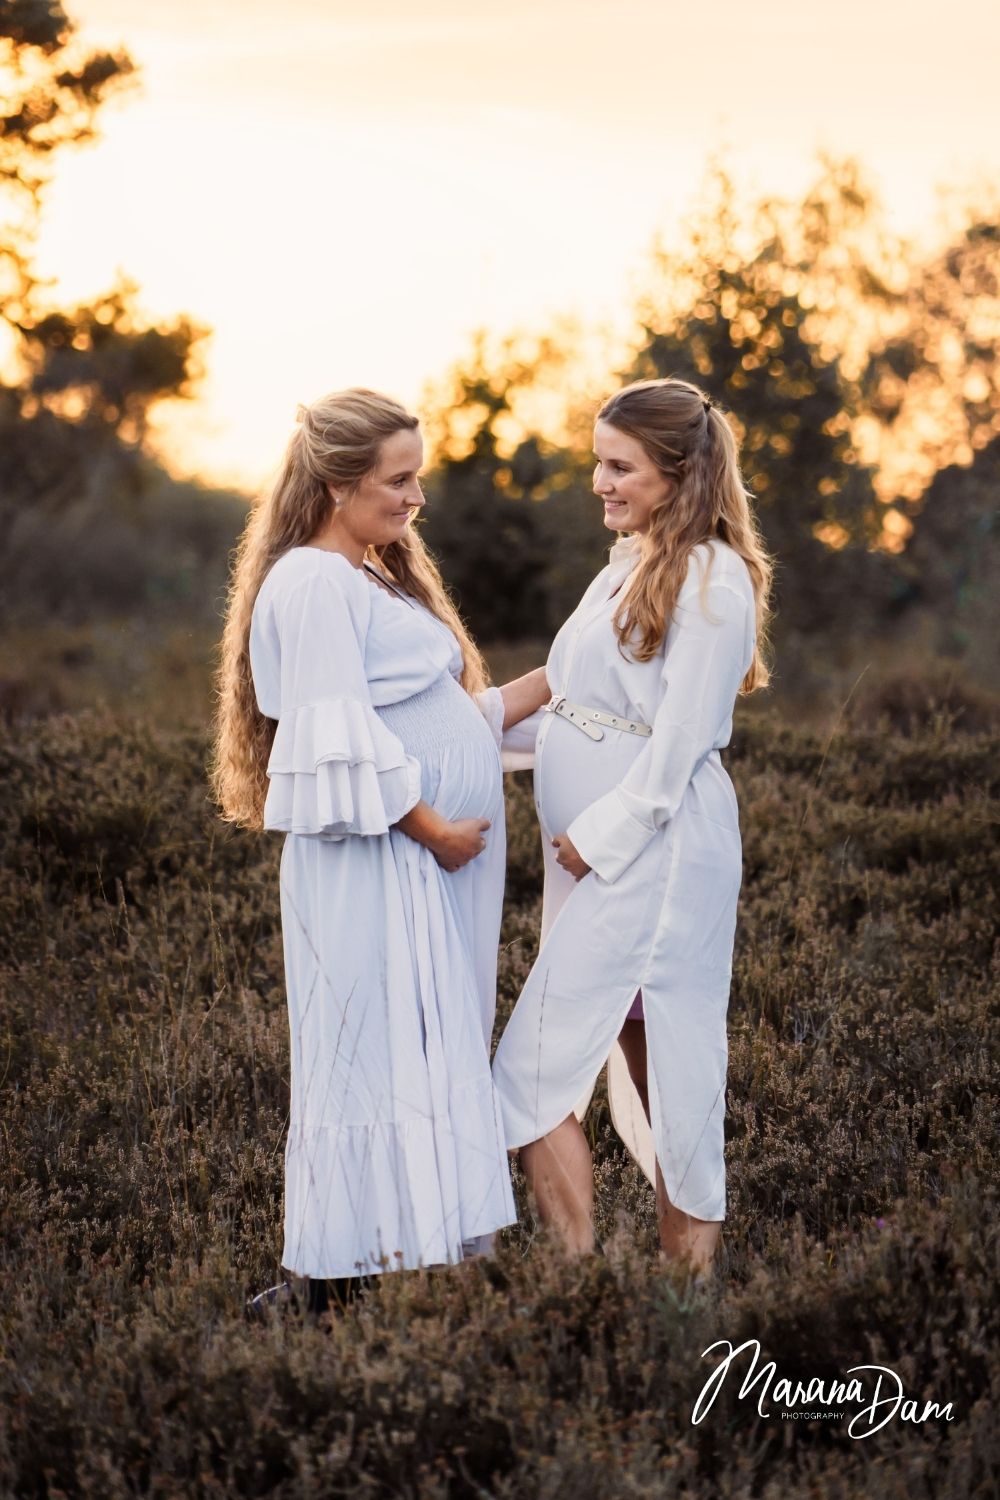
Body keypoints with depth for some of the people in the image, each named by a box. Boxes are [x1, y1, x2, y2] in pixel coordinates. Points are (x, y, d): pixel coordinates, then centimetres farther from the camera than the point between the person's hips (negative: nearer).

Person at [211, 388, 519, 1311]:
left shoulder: (377, 577, 19)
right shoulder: (313, 585, -13)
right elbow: (343, 743, -19)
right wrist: (430, 827, -17)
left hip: (435, 858, 10)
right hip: (376, 858, -10)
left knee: (431, 1055, 10)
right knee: (379, 1054, -7)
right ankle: (341, 1274, -1)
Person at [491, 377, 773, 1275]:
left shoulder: (713, 581, -13)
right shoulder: (627, 568, 15)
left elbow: (677, 743, -16)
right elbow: (574, 708, 18)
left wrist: (599, 839, -14)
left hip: (653, 854, -9)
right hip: (593, 854, 9)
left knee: (532, 1074, -10)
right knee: (647, 1070, 11)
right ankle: (688, 1270, 18)